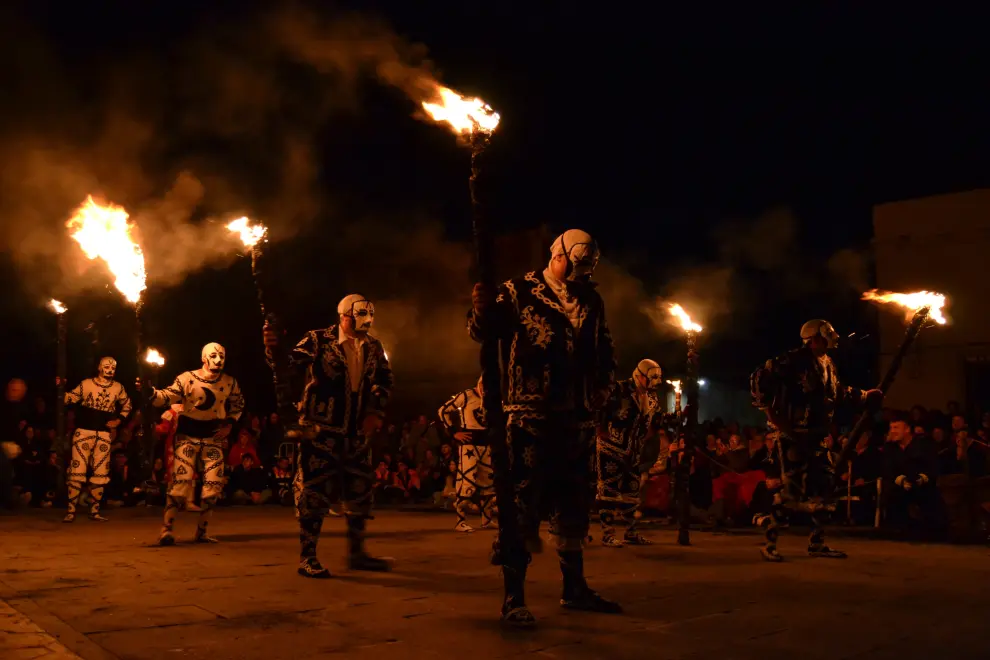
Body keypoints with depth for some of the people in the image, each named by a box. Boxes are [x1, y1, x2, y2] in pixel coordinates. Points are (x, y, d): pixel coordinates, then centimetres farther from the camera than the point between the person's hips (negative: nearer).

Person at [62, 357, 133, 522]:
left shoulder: (118, 388, 6)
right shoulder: (86, 384, -1)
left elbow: (127, 405, 20)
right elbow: (69, 399, -3)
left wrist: (119, 420, 7)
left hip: (104, 435, 3)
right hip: (84, 432, -3)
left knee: (100, 473, 6)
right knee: (77, 470, -7)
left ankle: (94, 510, 16)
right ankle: (71, 510, 0)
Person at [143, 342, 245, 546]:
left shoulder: (230, 382, -2)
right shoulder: (187, 378, -11)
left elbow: (238, 404, 15)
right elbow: (167, 397, -18)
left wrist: (229, 424, 1)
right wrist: (150, 392, -37)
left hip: (213, 438, 3)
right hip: (188, 436, -3)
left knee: (213, 484, 0)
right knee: (180, 481, -13)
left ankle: (201, 532, 14)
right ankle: (166, 529, -4)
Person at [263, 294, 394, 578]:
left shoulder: (373, 346, 7)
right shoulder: (319, 340, -7)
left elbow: (385, 380, 13)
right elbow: (289, 363, -12)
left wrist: (376, 411, 0)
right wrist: (273, 347, -33)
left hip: (357, 431, 5)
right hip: (321, 429, -5)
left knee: (360, 490, 9)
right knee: (315, 490, -4)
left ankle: (356, 553, 22)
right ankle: (307, 557, 5)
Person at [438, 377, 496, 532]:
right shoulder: (466, 396, -8)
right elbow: (443, 411, -9)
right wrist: (454, 432, -12)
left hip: (486, 443, 7)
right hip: (469, 442, -7)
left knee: (488, 480, 9)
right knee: (467, 480, -12)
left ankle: (486, 519, 19)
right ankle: (460, 521, -8)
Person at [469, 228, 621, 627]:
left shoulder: (591, 302, 14)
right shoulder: (519, 293, -1)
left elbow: (605, 351, 23)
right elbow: (483, 332, -9)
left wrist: (602, 389, 8)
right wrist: (482, 310, -30)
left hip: (577, 418, 6)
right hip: (531, 416, -6)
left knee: (573, 504, 15)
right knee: (522, 503, -7)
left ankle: (574, 588, 28)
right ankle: (513, 598, -1)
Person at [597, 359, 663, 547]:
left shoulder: (653, 399, 7)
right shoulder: (619, 390, -16)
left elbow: (652, 425, 16)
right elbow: (600, 413, -17)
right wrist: (604, 435, -16)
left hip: (633, 452, 7)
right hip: (610, 449, -7)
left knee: (632, 492, 11)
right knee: (609, 491, -4)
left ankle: (631, 533, 22)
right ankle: (608, 534, 1)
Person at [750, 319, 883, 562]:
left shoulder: (828, 365, 14)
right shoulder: (793, 360, -13)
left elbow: (840, 394, 23)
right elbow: (759, 379, -16)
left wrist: (868, 396, 11)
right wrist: (771, 413, -17)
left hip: (815, 435, 9)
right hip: (792, 434, -8)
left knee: (821, 487, 10)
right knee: (792, 487, -11)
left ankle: (817, 542, 20)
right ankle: (769, 540, -2)